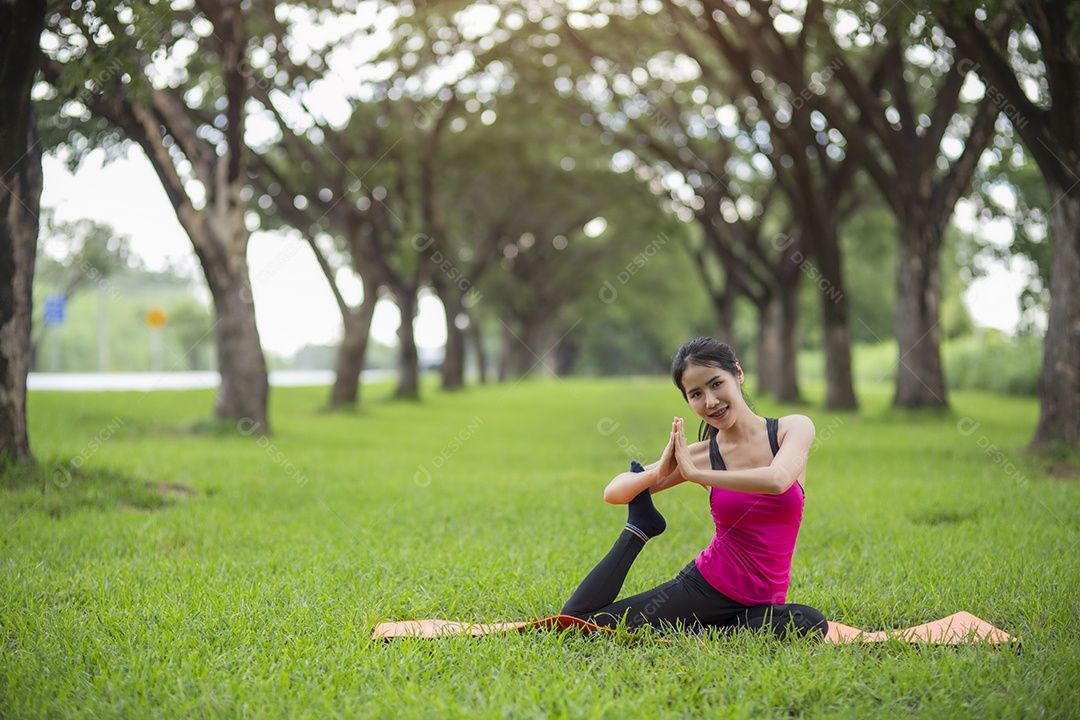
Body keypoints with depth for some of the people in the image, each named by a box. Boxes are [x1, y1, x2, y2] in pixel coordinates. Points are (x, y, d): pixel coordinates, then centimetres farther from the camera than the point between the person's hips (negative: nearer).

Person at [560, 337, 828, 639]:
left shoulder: (794, 428, -4)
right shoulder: (700, 454, -2)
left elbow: (777, 481, -27)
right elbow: (613, 493, -2)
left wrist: (695, 473, -20)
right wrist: (658, 473, -21)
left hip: (764, 600, 1)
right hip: (706, 585, -1)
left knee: (812, 625, -34)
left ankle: (702, 632, -10)